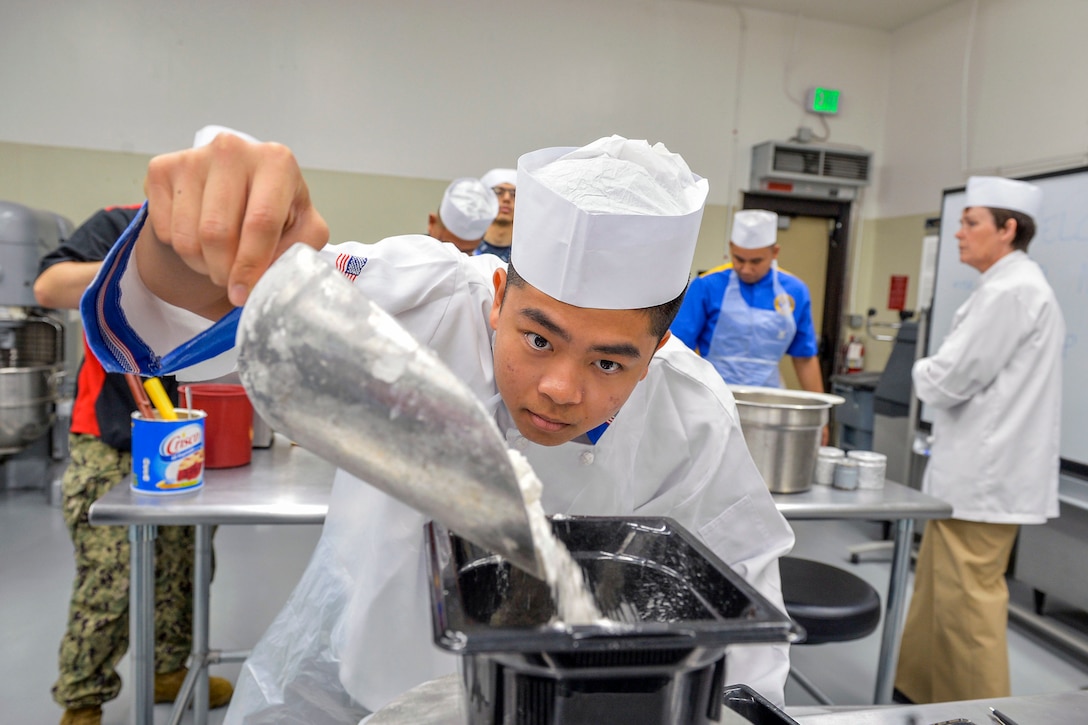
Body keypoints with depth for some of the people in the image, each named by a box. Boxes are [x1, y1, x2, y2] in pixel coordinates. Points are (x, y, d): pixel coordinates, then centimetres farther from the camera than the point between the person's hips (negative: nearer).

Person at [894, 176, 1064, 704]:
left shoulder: (1010, 290, -17)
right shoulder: (1011, 284, 16)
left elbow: (949, 381, -19)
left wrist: (922, 372, 1)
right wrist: (937, 375, 7)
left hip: (984, 478, -11)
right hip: (976, 469, 11)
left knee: (967, 599, -1)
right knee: (937, 588, 18)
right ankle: (918, 688, 32)